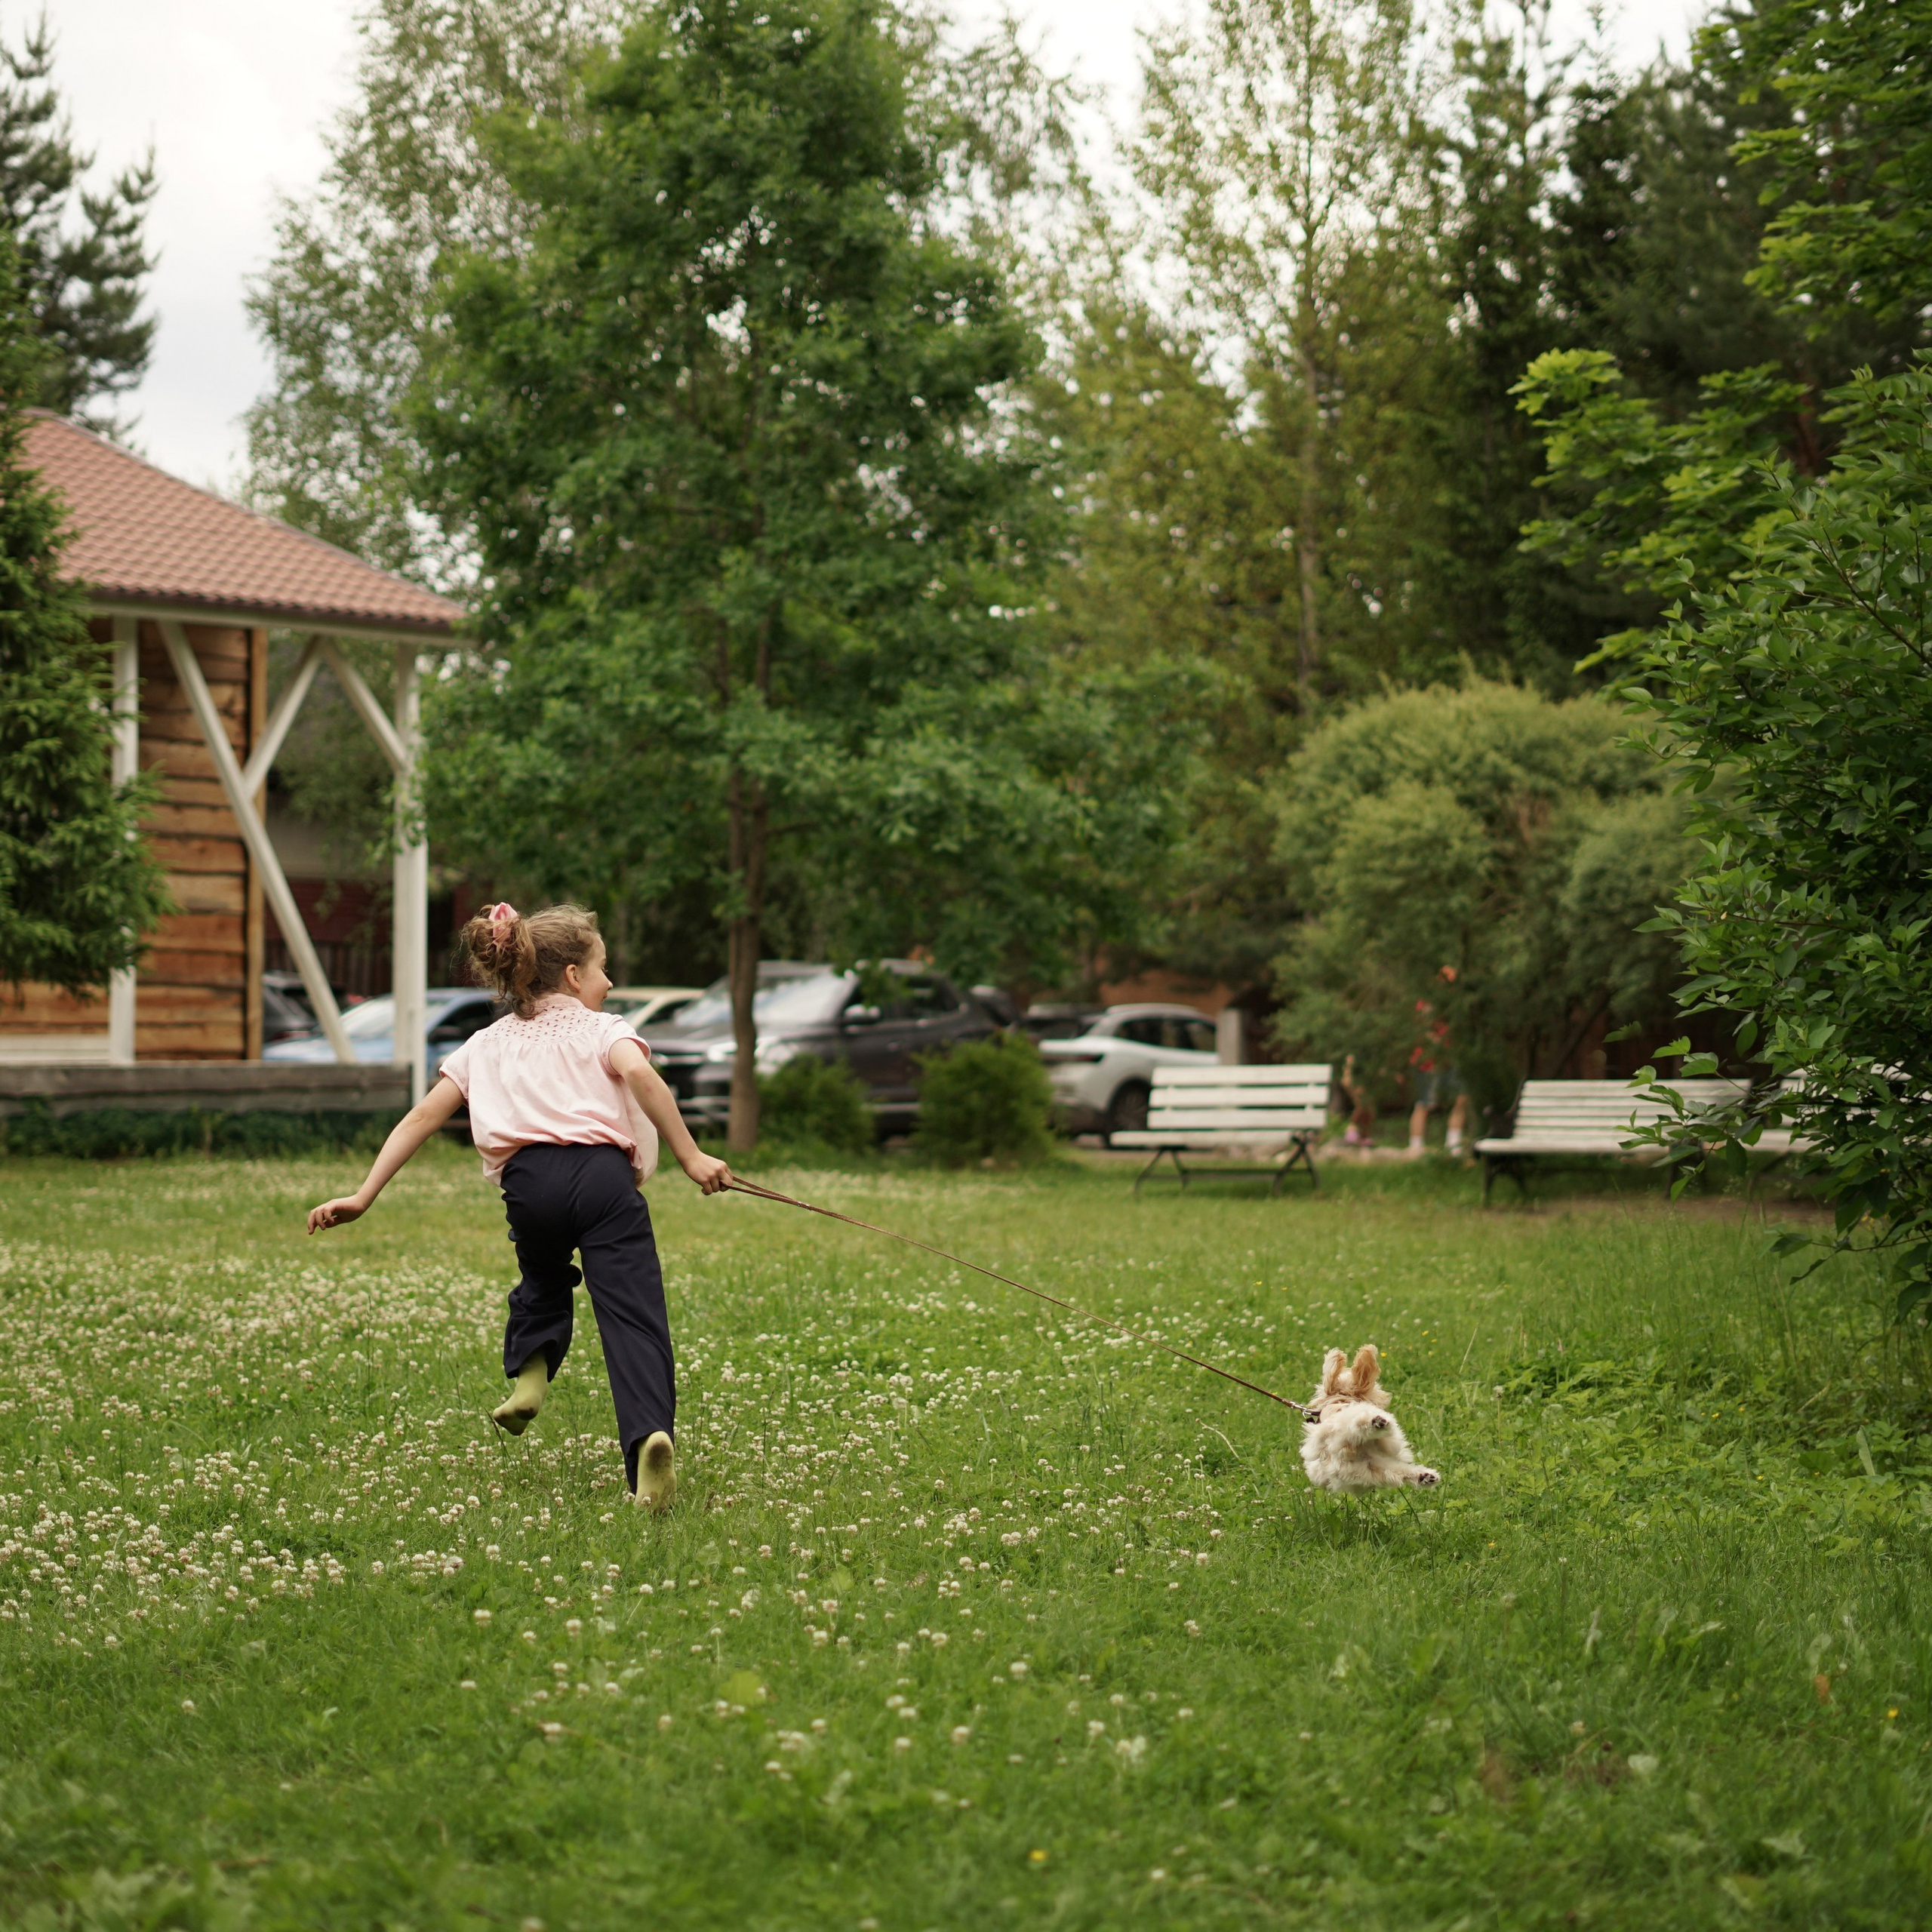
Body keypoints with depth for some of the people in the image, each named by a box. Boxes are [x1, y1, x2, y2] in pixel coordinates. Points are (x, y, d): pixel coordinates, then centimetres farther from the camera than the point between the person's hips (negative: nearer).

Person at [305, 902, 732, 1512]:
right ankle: (652, 1433, -33)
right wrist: (690, 1157, -7)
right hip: (603, 1174, -3)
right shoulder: (600, 1029, 19)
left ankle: (529, 1373, 18)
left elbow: (422, 1118, 23)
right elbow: (640, 1074, -5)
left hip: (529, 1182, 3)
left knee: (544, 1278, 36)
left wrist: (363, 1196, 22)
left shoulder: (487, 1044, 30)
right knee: (633, 1318, -11)